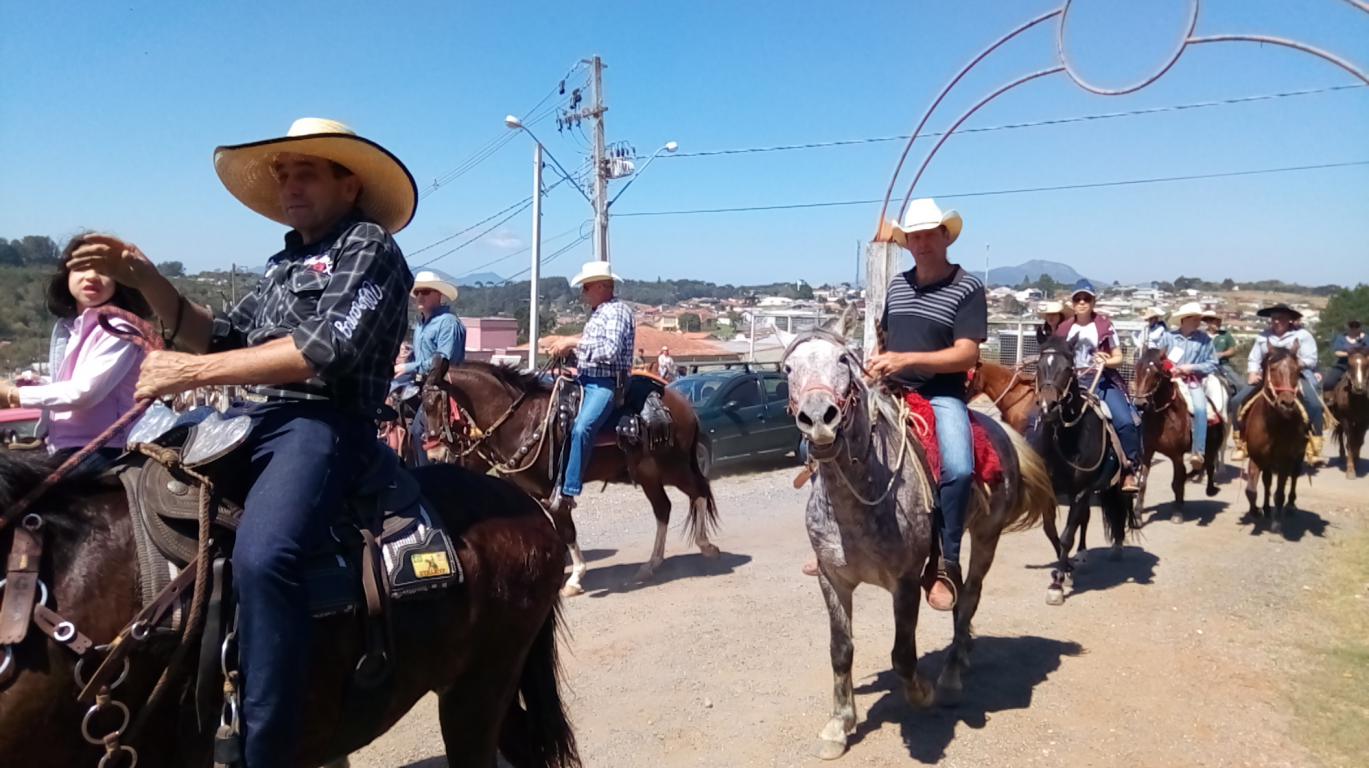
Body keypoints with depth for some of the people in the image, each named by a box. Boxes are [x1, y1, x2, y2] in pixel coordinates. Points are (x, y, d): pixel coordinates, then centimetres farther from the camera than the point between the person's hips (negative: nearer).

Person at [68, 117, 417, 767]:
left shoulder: (369, 245, -3)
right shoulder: (285, 262, 24)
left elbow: (327, 350, -17)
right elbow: (219, 336, 25)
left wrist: (195, 370, -16)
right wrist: (146, 280, 10)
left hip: (323, 424, -9)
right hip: (251, 420, 10)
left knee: (261, 555, -33)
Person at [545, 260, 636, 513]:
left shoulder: (618, 311, -9)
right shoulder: (597, 313, 19)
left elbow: (610, 350, -22)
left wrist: (575, 342, -18)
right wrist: (568, 348, 9)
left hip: (605, 383, -11)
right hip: (584, 379, 11)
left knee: (581, 428, -31)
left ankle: (568, 492, -32)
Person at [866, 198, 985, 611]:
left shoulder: (967, 288, -4)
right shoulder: (896, 286, 14)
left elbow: (966, 354, -13)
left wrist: (907, 359, -23)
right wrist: (874, 359, 4)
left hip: (941, 395, -6)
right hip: (889, 390, 6)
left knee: (958, 468, -32)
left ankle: (947, 562, -13)